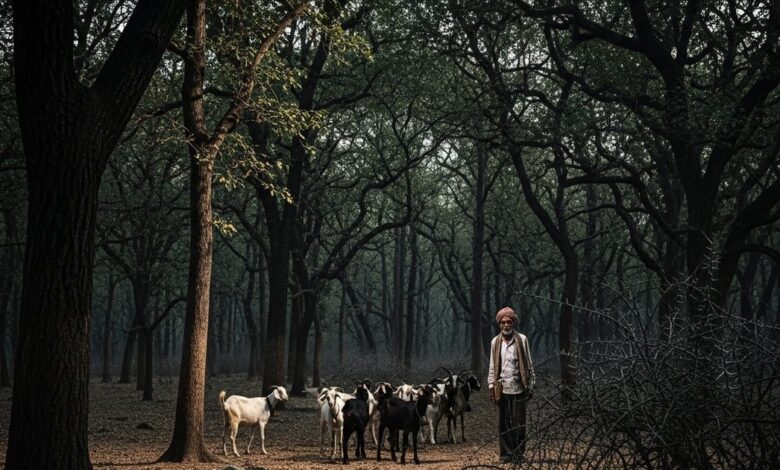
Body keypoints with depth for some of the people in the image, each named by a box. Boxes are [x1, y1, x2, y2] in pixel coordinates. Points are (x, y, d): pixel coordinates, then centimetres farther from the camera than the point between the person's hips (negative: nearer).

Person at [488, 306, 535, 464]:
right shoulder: (495, 342, 8)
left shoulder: (522, 340, 1)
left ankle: (518, 453, 6)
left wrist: (530, 386, 1)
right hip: (502, 388, 2)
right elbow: (492, 366, 12)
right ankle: (506, 453, 10)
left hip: (518, 388, -2)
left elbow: (529, 365, 4)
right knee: (504, 422, 3)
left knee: (519, 423, -2)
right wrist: (491, 385, 4)